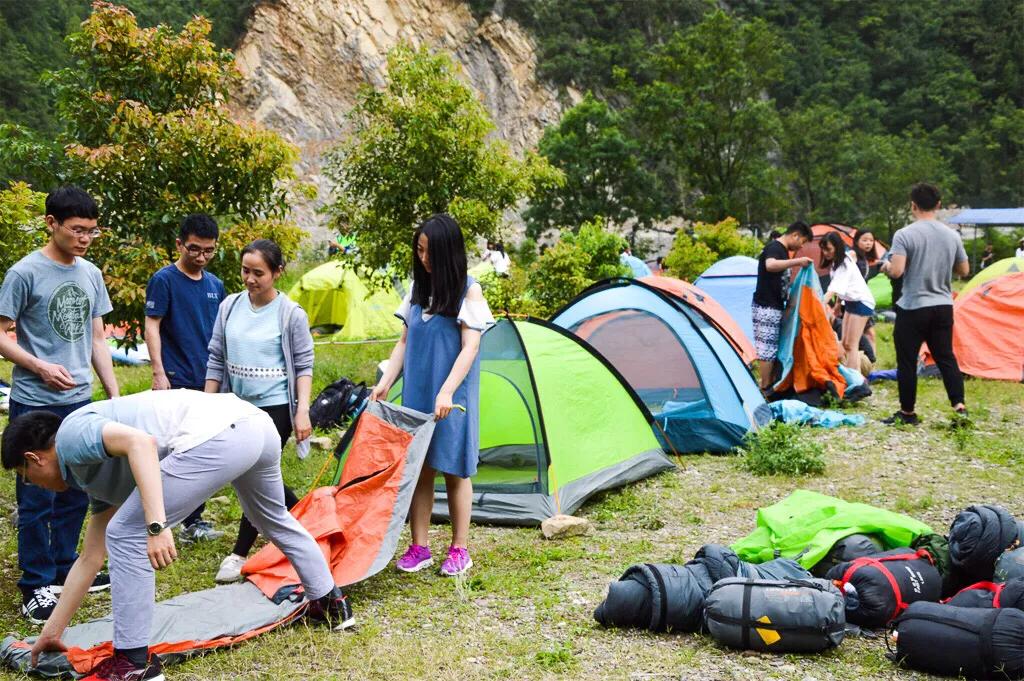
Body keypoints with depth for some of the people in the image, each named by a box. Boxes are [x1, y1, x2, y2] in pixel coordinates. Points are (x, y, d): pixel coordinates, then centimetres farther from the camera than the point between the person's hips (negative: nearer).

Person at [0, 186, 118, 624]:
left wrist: (115, 394, 11)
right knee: (37, 498, -1)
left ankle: (64, 569, 29)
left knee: (77, 493, 14)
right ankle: (36, 587, 8)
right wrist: (40, 367, -22)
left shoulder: (91, 275, 9)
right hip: (36, 404, -6)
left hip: (81, 402, 6)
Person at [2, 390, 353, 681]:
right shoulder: (97, 477, 32)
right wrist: (51, 631, 43)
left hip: (216, 435, -10)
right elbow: (90, 558, 37)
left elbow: (140, 441, -14)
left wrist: (156, 526, -19)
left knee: (125, 537, 2)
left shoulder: (72, 434, 7)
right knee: (274, 519, 36)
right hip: (255, 422, 11)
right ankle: (330, 600, 52)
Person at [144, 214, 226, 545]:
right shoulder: (164, 280, -6)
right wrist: (159, 372, -17)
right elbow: (152, 326, -10)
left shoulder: (215, 285, 12)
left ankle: (193, 520, 20)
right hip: (178, 381, -6)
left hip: (210, 380, 6)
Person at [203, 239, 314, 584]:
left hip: (276, 406, -5)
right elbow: (216, 360, 9)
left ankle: (240, 554, 5)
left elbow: (304, 365, -5)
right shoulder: (230, 306, 4)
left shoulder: (291, 313, -8)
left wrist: (302, 410, -14)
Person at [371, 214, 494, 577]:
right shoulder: (418, 290, 9)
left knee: (454, 471, 4)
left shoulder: (468, 291, -8)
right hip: (416, 396, 5)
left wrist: (447, 391, -24)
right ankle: (418, 547, 17)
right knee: (418, 469, 8)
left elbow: (470, 348, -14)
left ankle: (459, 549, 15)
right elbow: (404, 342, 13)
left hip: (451, 400, -5)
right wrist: (385, 382, 3)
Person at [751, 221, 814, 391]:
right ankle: (765, 388, -1)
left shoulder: (782, 250, 16)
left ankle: (770, 384, 19)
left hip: (774, 306, 10)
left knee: (772, 347, 13)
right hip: (766, 307, -10)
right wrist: (797, 261, -32)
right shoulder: (774, 247, -14)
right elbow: (770, 265, -37)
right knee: (767, 348, -5)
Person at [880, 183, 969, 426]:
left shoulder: (904, 235, -13)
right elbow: (964, 271, 12)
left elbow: (896, 271, -21)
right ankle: (960, 407, 6)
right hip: (943, 306, 5)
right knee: (946, 357, 13)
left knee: (907, 361, 5)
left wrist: (885, 267, 1)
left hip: (913, 308, -5)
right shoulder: (952, 235, 4)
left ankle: (907, 413, 12)